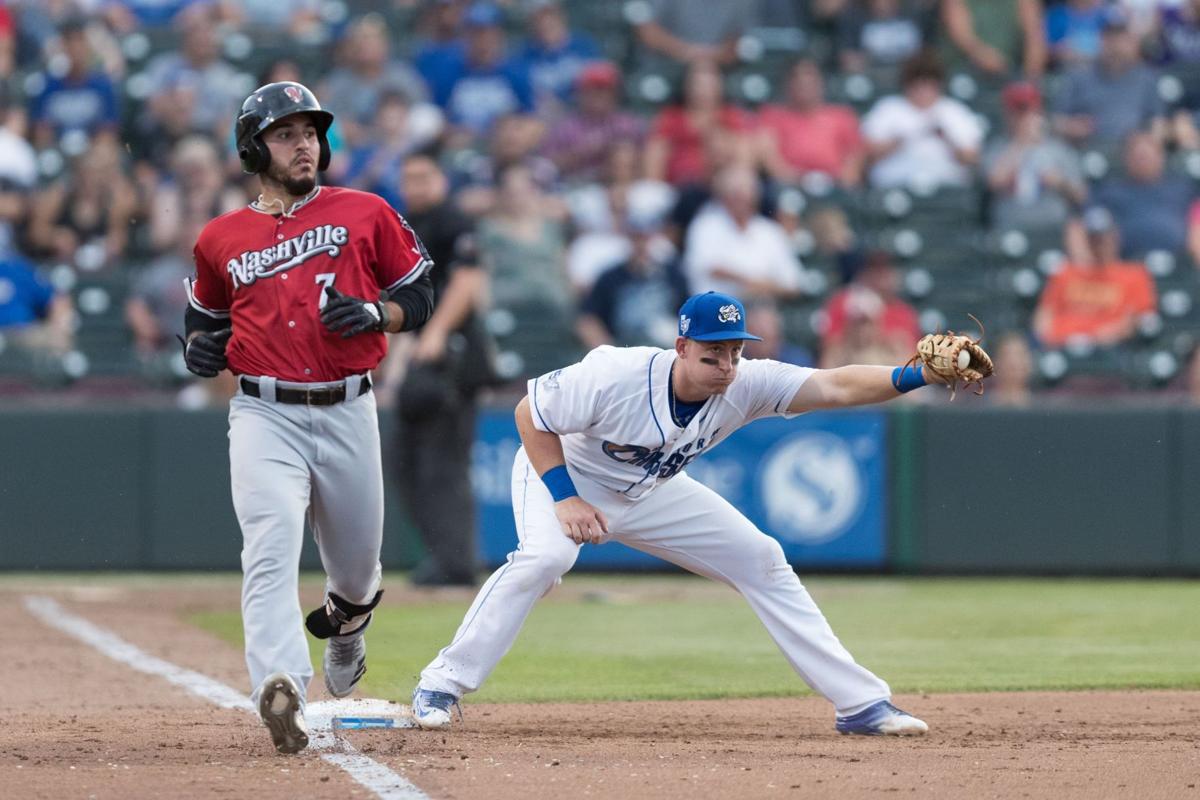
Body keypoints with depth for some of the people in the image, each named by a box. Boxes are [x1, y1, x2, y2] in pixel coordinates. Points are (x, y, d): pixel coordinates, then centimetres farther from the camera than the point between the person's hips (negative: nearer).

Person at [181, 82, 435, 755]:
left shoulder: (366, 214, 5)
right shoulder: (222, 239, 9)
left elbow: (420, 295, 9)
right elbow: (208, 313, 25)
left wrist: (374, 313, -11)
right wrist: (201, 347, 2)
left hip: (348, 413, 1)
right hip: (265, 415, -1)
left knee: (356, 563, 14)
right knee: (272, 548, -22)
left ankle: (346, 624, 50)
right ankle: (280, 688, -37)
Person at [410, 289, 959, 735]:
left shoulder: (746, 386, -24)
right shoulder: (616, 377, -35)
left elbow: (835, 387, -34)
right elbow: (529, 414, -23)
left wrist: (918, 376, -48)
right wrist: (565, 498, -29)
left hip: (651, 494, 5)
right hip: (562, 472, -5)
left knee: (761, 562, -2)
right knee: (544, 556, -35)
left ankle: (860, 703, 3)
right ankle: (442, 685, -22)